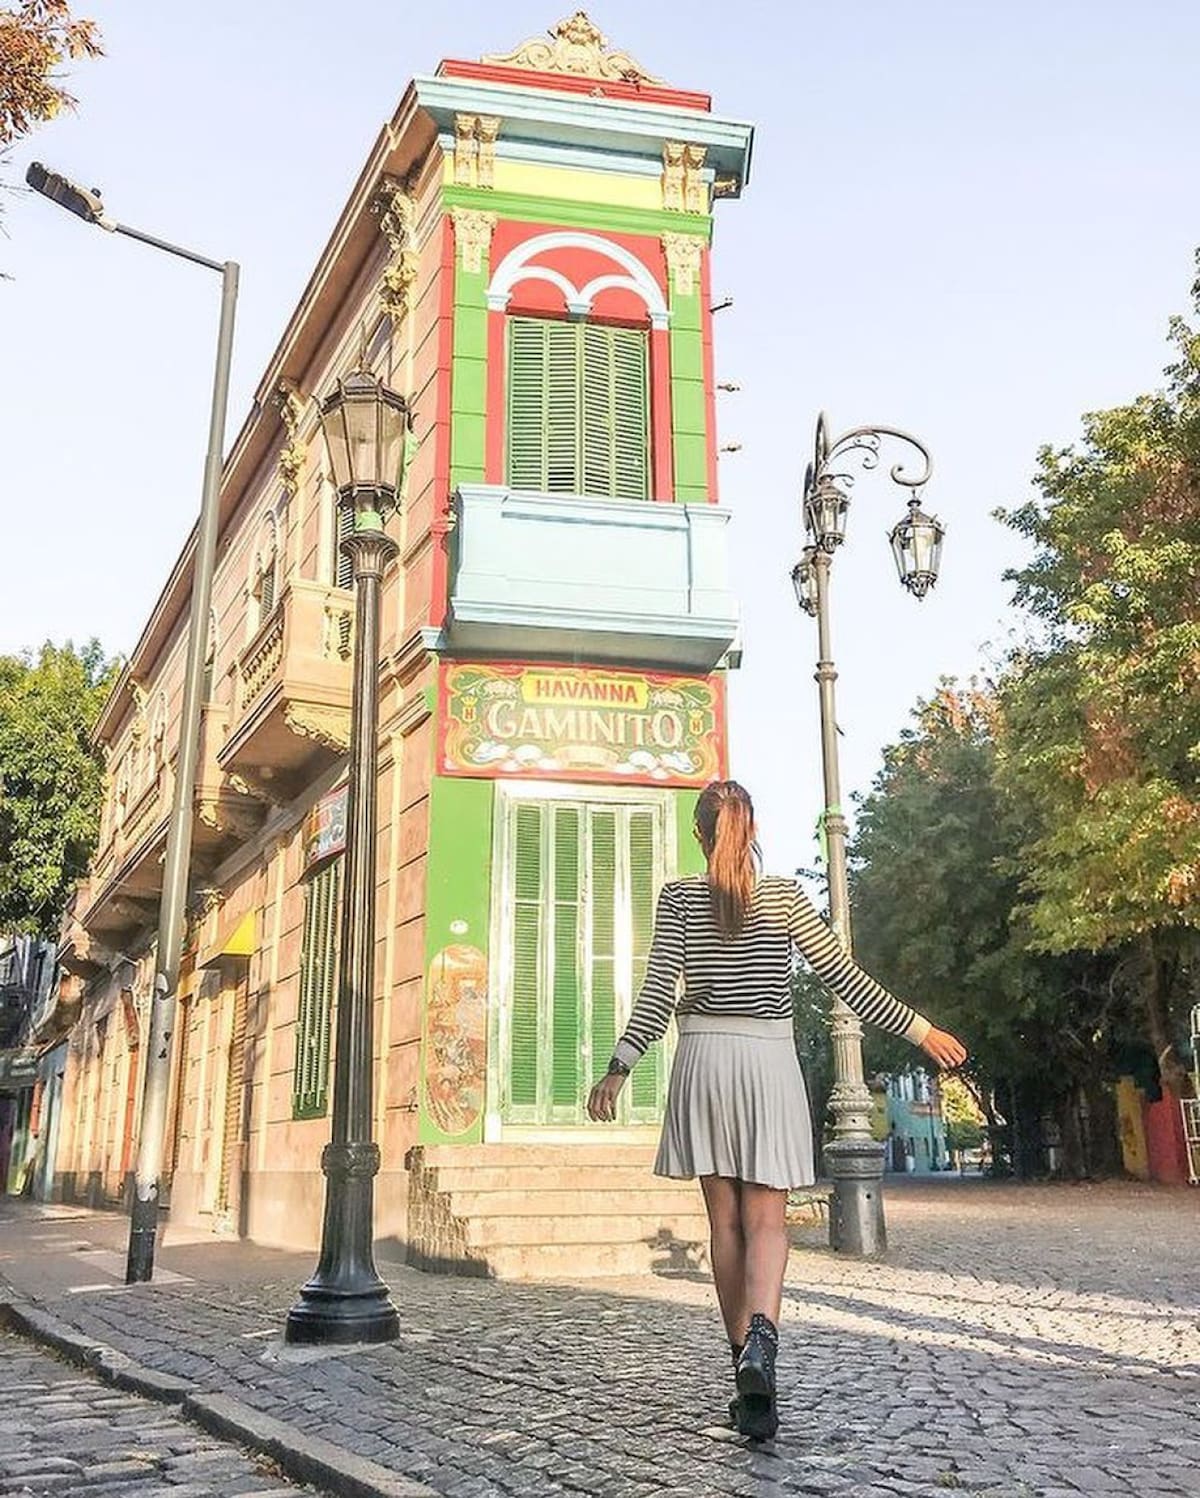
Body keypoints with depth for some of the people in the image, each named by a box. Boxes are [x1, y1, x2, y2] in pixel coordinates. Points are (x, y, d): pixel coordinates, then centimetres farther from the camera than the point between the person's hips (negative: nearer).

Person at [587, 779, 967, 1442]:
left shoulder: (678, 897, 1)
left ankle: (746, 1369, 10)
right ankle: (760, 1335, -26)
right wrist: (920, 1029, 8)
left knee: (726, 1221, 8)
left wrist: (619, 1068, -4)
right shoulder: (784, 896, 3)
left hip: (704, 1059, 0)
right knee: (766, 1219, 0)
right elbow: (844, 976, 1)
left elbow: (658, 991, -7)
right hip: (770, 1062, 0)